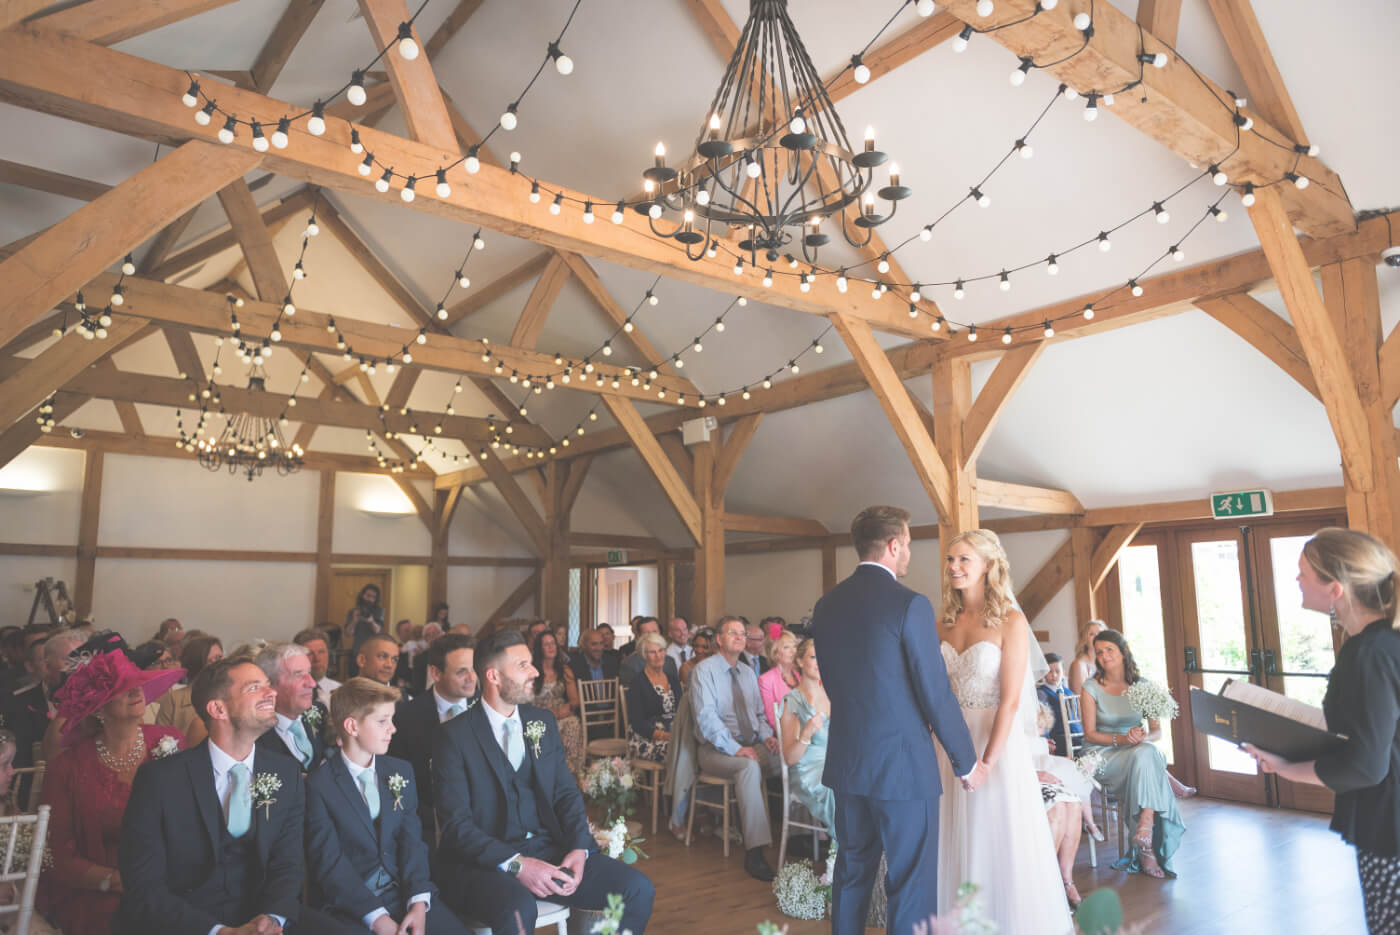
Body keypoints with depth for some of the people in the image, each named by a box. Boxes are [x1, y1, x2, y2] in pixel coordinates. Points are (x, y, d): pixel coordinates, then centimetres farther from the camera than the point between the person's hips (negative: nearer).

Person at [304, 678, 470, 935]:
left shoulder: (401, 772, 10)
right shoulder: (319, 785, -5)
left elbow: (412, 841, 4)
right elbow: (328, 862, -10)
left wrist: (418, 901, -11)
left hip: (403, 890, 3)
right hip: (350, 903, -3)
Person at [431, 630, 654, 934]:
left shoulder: (542, 721, 11)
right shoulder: (455, 735, -6)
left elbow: (567, 792, 11)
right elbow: (455, 822, -10)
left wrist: (579, 848, -8)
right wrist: (515, 864, -22)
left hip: (550, 848, 5)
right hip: (486, 860, -5)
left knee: (638, 889, -13)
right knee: (518, 909, -38)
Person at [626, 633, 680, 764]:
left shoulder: (673, 678, 15)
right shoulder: (637, 682, -3)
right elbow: (637, 723, -9)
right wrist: (665, 736, -22)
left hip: (675, 735, 6)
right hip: (645, 740, -6)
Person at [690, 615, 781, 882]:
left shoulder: (748, 673, 15)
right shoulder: (704, 670, -6)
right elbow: (706, 717, -15)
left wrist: (766, 736, -3)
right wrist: (735, 749, -23)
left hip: (752, 745, 6)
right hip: (716, 749, -6)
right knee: (749, 766, -36)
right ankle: (754, 852, -35)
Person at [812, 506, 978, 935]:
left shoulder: (826, 605, 3)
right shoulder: (910, 604, -16)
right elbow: (936, 693, -14)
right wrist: (967, 761, -1)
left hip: (846, 762, 6)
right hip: (903, 764, -6)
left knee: (852, 873, 20)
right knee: (912, 884, 7)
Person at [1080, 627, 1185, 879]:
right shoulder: (1091, 688, -4)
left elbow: (1157, 730, 3)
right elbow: (1090, 734, -6)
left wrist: (1144, 737, -20)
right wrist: (1121, 739, -21)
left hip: (1139, 753, 3)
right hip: (1101, 756, -2)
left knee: (1148, 753, -33)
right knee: (1145, 756, -32)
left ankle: (1145, 829, -36)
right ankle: (1148, 845, -30)